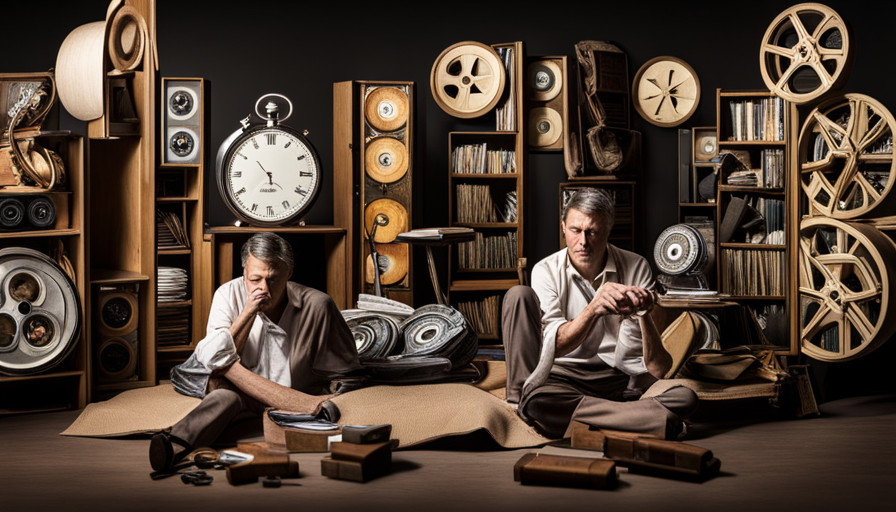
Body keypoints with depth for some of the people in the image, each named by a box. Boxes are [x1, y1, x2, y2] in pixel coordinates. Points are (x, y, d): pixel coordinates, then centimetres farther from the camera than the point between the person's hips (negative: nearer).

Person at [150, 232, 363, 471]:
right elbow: (215, 356, -18)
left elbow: (346, 373, -1)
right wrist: (248, 313, -24)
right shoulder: (229, 295, -8)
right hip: (246, 401, 1)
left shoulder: (316, 305, -11)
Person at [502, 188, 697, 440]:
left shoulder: (636, 268, -4)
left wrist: (643, 313, -30)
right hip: (563, 375, -1)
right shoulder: (547, 271, -4)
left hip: (621, 379, 1)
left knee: (685, 397, -29)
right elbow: (555, 346, -18)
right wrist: (593, 309, -35)